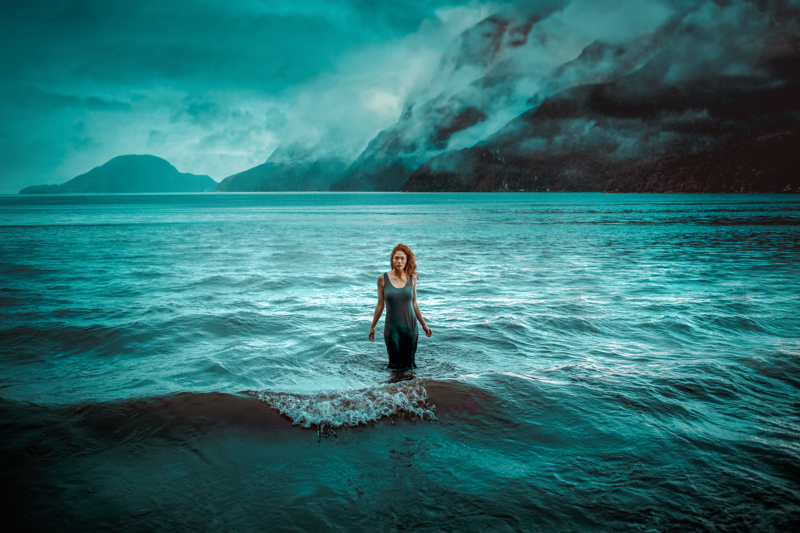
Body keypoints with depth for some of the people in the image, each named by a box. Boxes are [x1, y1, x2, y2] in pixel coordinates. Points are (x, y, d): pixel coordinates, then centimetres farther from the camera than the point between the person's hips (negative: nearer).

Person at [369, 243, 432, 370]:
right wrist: (372, 327, 6)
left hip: (410, 326, 2)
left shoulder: (412, 278, 1)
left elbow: (414, 304, 10)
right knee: (395, 366, 1)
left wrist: (424, 324, 12)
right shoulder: (383, 279, -4)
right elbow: (380, 305, 3)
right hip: (392, 327, -1)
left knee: (409, 364, 7)